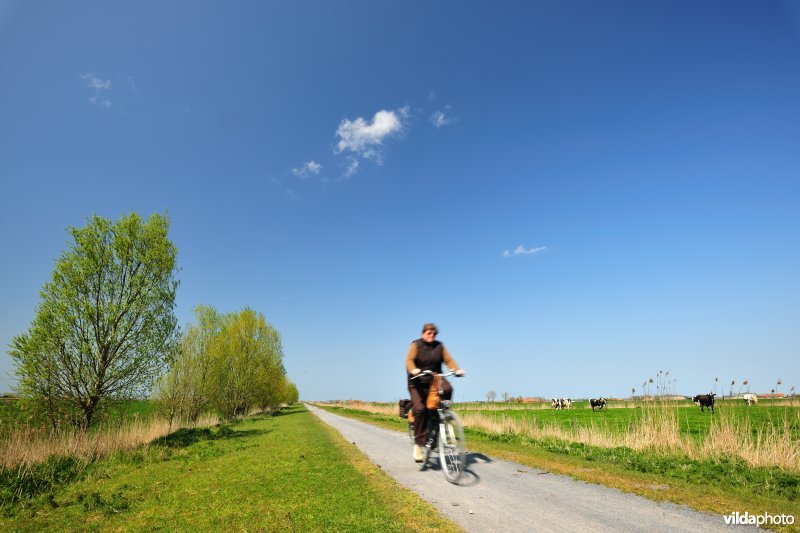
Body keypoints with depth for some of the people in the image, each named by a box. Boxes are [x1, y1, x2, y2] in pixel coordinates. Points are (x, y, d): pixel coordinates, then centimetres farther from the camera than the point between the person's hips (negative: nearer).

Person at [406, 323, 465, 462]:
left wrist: (457, 369, -21)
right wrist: (413, 370, -38)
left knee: (447, 389, -30)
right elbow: (409, 360, -16)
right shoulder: (416, 345, -1)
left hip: (435, 379, 3)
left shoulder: (439, 346, 8)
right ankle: (418, 444, -8)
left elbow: (448, 360, -1)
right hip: (418, 382, -3)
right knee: (420, 409, -19)